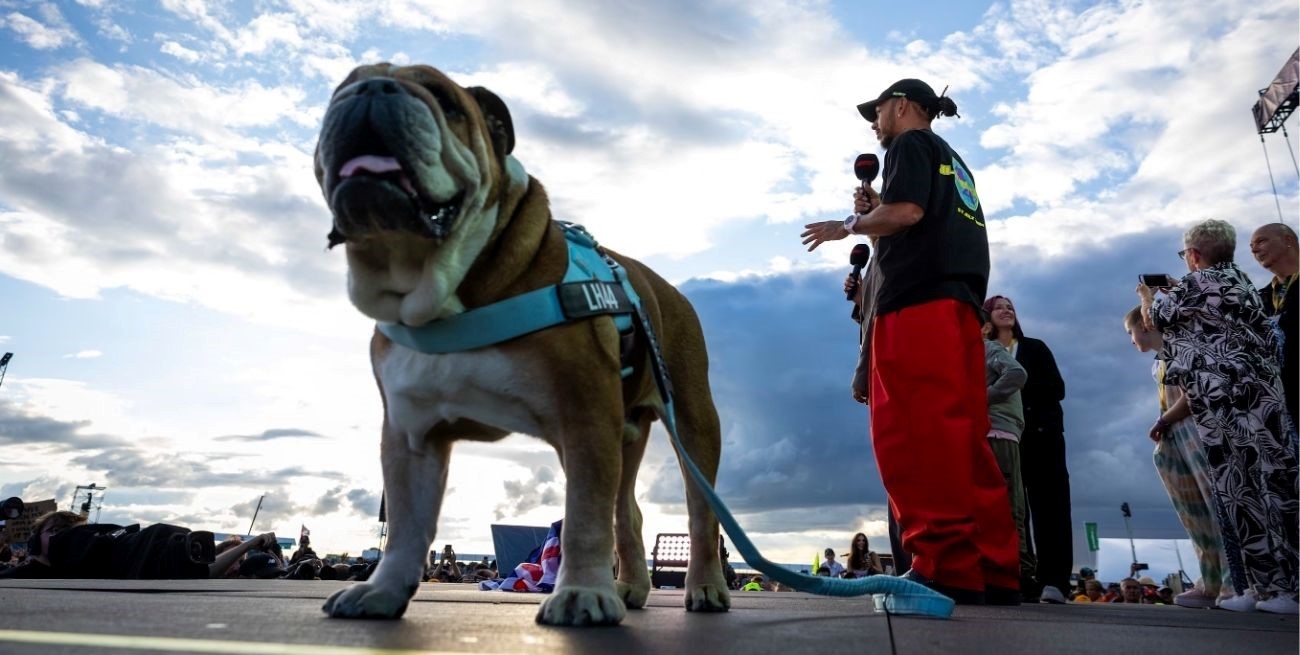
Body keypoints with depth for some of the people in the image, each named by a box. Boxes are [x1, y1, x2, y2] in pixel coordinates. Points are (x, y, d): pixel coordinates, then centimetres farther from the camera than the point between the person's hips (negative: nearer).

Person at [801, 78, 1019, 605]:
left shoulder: (911, 144, 7)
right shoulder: (953, 162, 33)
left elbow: (907, 211, -11)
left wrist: (849, 225, 4)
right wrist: (875, 209, 23)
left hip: (918, 299, -9)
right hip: (957, 302, 9)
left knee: (915, 431, -15)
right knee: (959, 435, 4)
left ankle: (947, 567, -19)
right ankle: (992, 570, 3)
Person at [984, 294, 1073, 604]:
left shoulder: (1035, 348, 15)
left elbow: (1057, 388, 3)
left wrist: (1018, 385, -9)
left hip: (1041, 434, 0)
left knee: (1048, 505, -7)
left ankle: (1054, 581, -10)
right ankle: (1021, 581, -1)